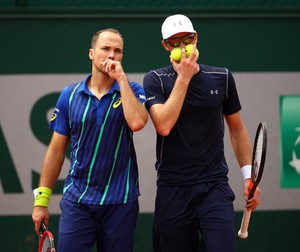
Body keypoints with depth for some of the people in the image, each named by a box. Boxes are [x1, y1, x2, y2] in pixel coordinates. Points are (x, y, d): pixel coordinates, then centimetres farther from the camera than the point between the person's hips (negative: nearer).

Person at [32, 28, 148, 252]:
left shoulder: (132, 91, 0)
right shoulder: (70, 95, 4)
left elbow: (137, 123, -23)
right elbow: (56, 151, 7)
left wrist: (121, 78, -16)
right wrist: (42, 199, 4)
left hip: (120, 201, -1)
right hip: (77, 200, 1)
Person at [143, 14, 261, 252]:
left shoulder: (222, 78, 6)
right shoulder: (155, 80, -1)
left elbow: (237, 128, 16)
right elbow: (163, 126, -16)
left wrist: (248, 175, 9)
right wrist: (183, 78, -13)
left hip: (215, 187, 1)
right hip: (173, 190, -1)